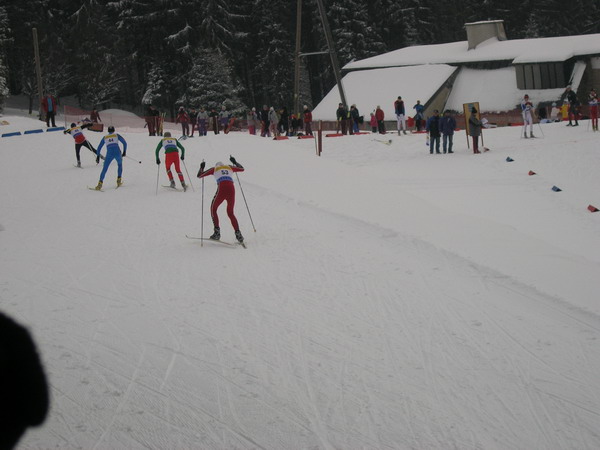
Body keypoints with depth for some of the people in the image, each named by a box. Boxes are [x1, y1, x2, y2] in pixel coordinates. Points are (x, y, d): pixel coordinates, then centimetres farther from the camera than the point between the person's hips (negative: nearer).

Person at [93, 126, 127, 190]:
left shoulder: (105, 137, 21)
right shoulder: (117, 135, 16)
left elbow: (99, 147, 21)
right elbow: (125, 143, 9)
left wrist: (98, 156, 27)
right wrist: (124, 151, 20)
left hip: (109, 154, 0)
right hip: (117, 153, 0)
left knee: (104, 169, 4)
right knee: (120, 165, 28)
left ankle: (100, 183, -12)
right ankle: (119, 181, 19)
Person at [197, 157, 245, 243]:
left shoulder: (214, 169, 20)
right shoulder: (229, 167, 26)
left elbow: (199, 175, 23)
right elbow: (242, 169, 43)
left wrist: (201, 167, 41)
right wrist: (235, 162, 57)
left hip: (222, 189, -3)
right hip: (231, 189, 3)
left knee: (213, 209, 19)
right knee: (230, 213, 20)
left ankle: (217, 232, 6)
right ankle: (238, 233, 4)